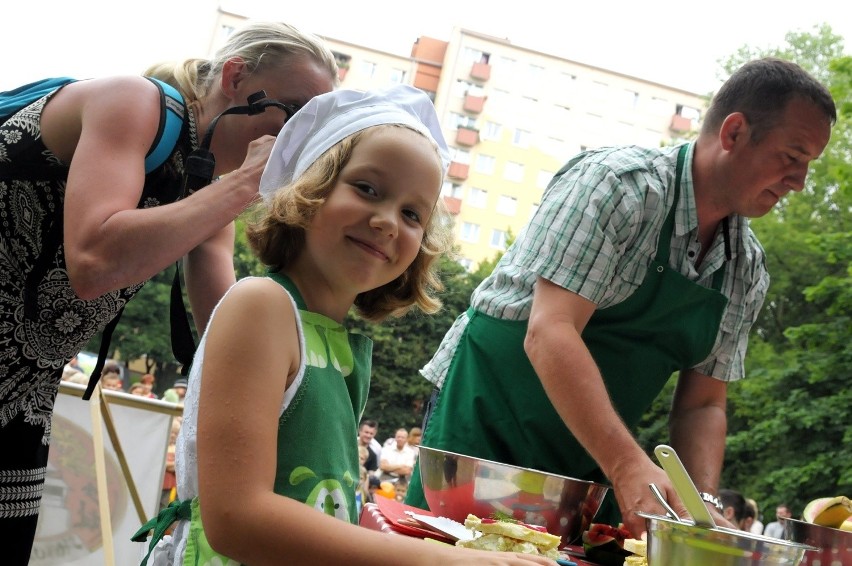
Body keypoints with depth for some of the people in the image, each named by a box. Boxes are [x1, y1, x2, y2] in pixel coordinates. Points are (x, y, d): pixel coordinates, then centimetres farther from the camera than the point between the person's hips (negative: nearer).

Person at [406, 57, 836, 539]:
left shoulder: (749, 271, 2)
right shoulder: (619, 181, -20)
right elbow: (549, 333, -29)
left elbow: (702, 404, 5)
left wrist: (703, 502, -14)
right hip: (489, 415, -6)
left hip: (591, 459, 6)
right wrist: (629, 467, -39)